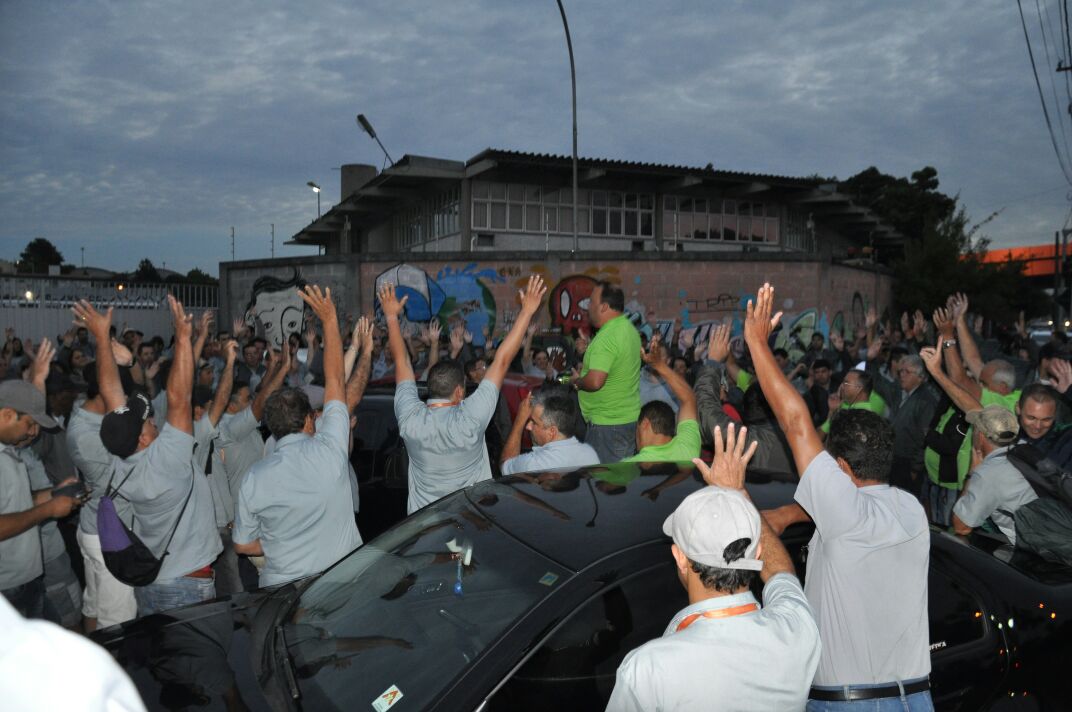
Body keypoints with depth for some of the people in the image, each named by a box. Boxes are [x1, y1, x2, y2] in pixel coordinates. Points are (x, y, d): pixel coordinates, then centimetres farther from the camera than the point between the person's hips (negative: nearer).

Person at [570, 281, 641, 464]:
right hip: (630, 418, 10)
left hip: (608, 423, -10)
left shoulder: (606, 337, -22)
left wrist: (576, 381, -10)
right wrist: (587, 367, 11)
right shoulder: (628, 327, 10)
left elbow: (595, 382, -30)